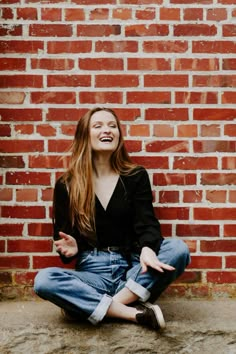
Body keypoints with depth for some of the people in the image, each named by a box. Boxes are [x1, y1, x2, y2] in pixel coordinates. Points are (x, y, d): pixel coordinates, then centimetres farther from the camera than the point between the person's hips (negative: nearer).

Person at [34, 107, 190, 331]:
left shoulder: (136, 176, 6)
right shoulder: (66, 185, 4)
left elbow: (146, 222, -5)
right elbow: (63, 236, 6)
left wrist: (147, 249, -29)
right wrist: (70, 248, -20)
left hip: (131, 270, 1)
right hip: (91, 273, -1)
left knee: (178, 248, -26)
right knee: (44, 280, -29)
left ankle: (88, 305, -25)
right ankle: (132, 312, -28)